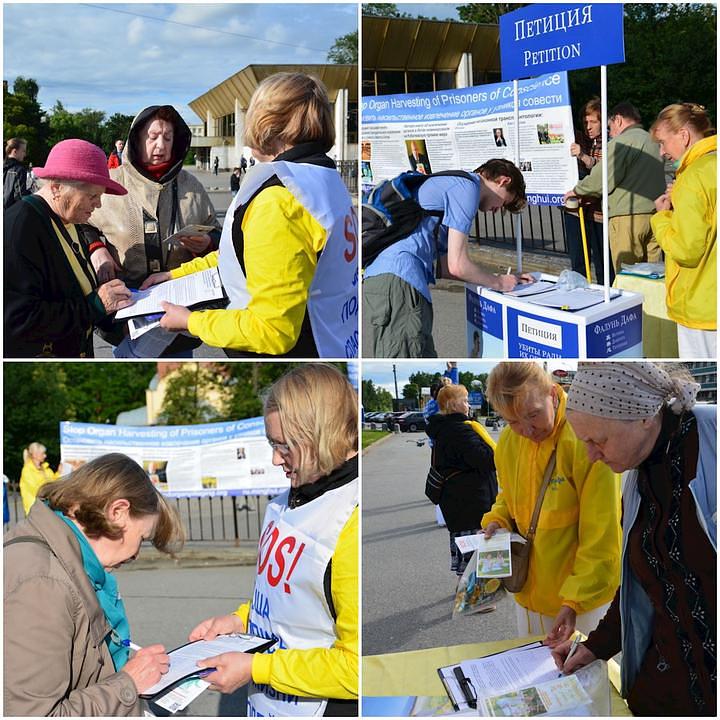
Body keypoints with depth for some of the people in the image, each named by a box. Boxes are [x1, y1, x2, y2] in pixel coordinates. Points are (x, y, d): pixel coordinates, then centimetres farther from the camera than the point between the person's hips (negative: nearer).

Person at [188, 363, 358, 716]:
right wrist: (240, 618, 2)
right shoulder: (291, 498, 3)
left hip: (319, 708, -7)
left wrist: (255, 668, -20)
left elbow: (356, 667, -24)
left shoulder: (351, 523, -24)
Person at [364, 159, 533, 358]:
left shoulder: (452, 184, 29)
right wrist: (498, 283, 11)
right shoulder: (467, 187, -1)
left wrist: (503, 278, 27)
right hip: (398, 280, -11)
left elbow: (445, 267, 26)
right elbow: (457, 265, -7)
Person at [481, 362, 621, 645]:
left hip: (582, 596, -6)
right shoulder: (508, 442, -3)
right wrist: (497, 520, -3)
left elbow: (602, 536, -21)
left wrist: (574, 601, -23)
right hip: (529, 589, 6)